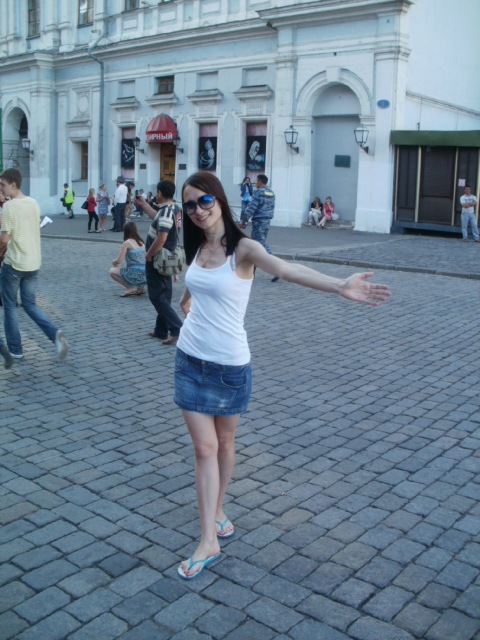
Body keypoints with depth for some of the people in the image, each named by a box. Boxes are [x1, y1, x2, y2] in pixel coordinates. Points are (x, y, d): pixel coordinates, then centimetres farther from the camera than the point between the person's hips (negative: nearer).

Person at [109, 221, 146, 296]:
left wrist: (113, 262, 16)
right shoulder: (141, 242, 12)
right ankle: (141, 288, 17)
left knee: (112, 271, 13)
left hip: (135, 275, -7)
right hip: (144, 275, 7)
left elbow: (119, 261, -8)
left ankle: (130, 288, 2)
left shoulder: (127, 243, -7)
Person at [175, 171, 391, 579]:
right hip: (191, 360, 4)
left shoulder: (242, 247, -15)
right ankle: (209, 540, 10)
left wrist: (340, 286, -49)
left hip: (230, 364, -4)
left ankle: (217, 511, 38)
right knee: (204, 447, 3)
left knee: (225, 442, 15)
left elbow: (286, 269, -34)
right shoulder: (197, 247, 1)